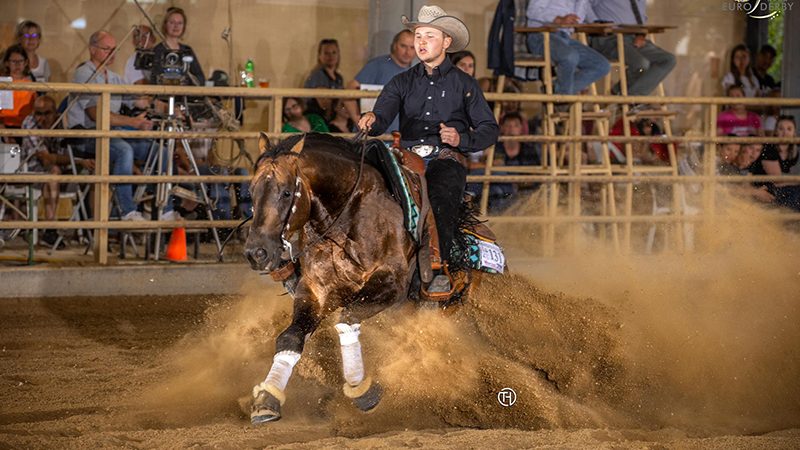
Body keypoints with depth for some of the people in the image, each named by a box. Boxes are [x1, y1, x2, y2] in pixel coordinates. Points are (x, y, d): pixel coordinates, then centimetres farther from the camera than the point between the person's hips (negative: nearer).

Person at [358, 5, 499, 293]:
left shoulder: (464, 84, 14)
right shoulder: (402, 82, 19)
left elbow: (489, 130, 11)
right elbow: (383, 118, 4)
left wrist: (461, 139, -8)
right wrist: (372, 121, -21)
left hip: (447, 159, -3)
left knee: (440, 197, -35)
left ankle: (438, 271, -42)